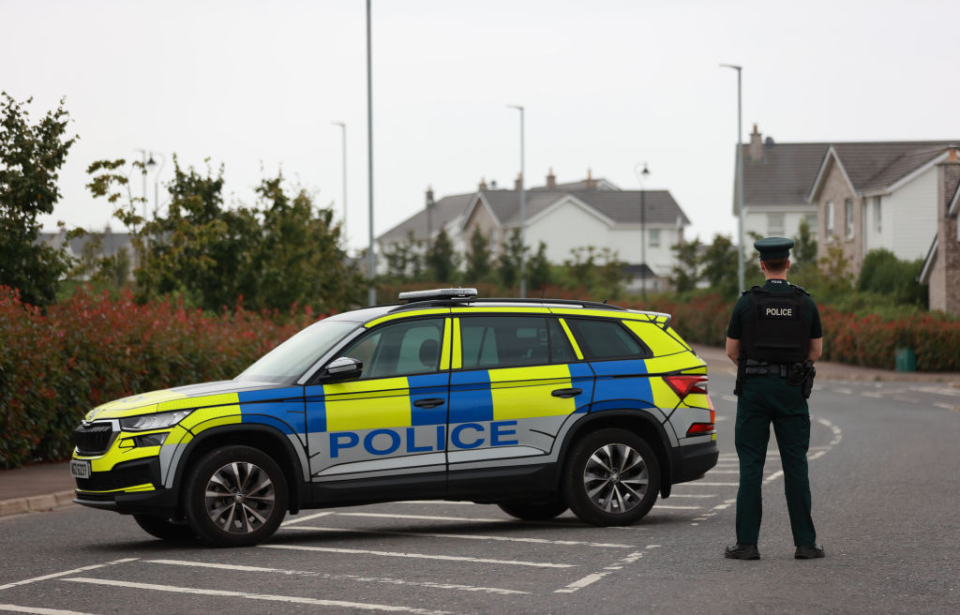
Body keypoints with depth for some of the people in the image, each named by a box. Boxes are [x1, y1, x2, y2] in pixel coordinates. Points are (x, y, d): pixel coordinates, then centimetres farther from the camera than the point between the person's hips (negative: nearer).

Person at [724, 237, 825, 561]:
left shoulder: (746, 303, -4)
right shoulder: (805, 303, 0)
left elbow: (732, 350, 2)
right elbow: (816, 351, 7)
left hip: (754, 388, -1)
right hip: (792, 389, 1)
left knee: (751, 465, 1)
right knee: (795, 466, 4)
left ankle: (747, 543, -1)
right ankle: (805, 542, 5)